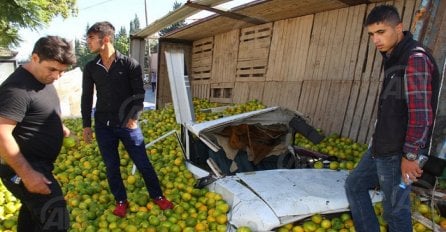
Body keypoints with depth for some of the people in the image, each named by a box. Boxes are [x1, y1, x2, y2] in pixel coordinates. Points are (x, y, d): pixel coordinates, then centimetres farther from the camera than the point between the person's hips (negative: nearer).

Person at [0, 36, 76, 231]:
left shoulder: (43, 78, 6)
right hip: (23, 168, -10)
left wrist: (59, 126, 9)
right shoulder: (17, 87, -24)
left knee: (33, 209, 27)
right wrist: (27, 174, -27)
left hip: (38, 164, 10)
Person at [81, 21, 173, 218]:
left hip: (127, 124, -3)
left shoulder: (129, 64, -5)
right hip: (103, 126, 3)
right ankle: (121, 201, 31)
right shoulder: (90, 68, 4)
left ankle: (157, 196, 24)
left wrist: (134, 118, -14)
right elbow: (86, 97, 9)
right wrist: (86, 125, 7)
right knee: (111, 167, 11)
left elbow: (139, 93, -4)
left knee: (143, 163, 4)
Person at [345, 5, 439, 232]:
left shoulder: (415, 58, -16)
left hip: (398, 152, -9)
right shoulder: (392, 57, 11)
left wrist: (410, 156, -19)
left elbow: (421, 112, -21)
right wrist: (377, 142, 19)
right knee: (354, 184, 19)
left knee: (395, 209, 5)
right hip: (380, 148, 9)